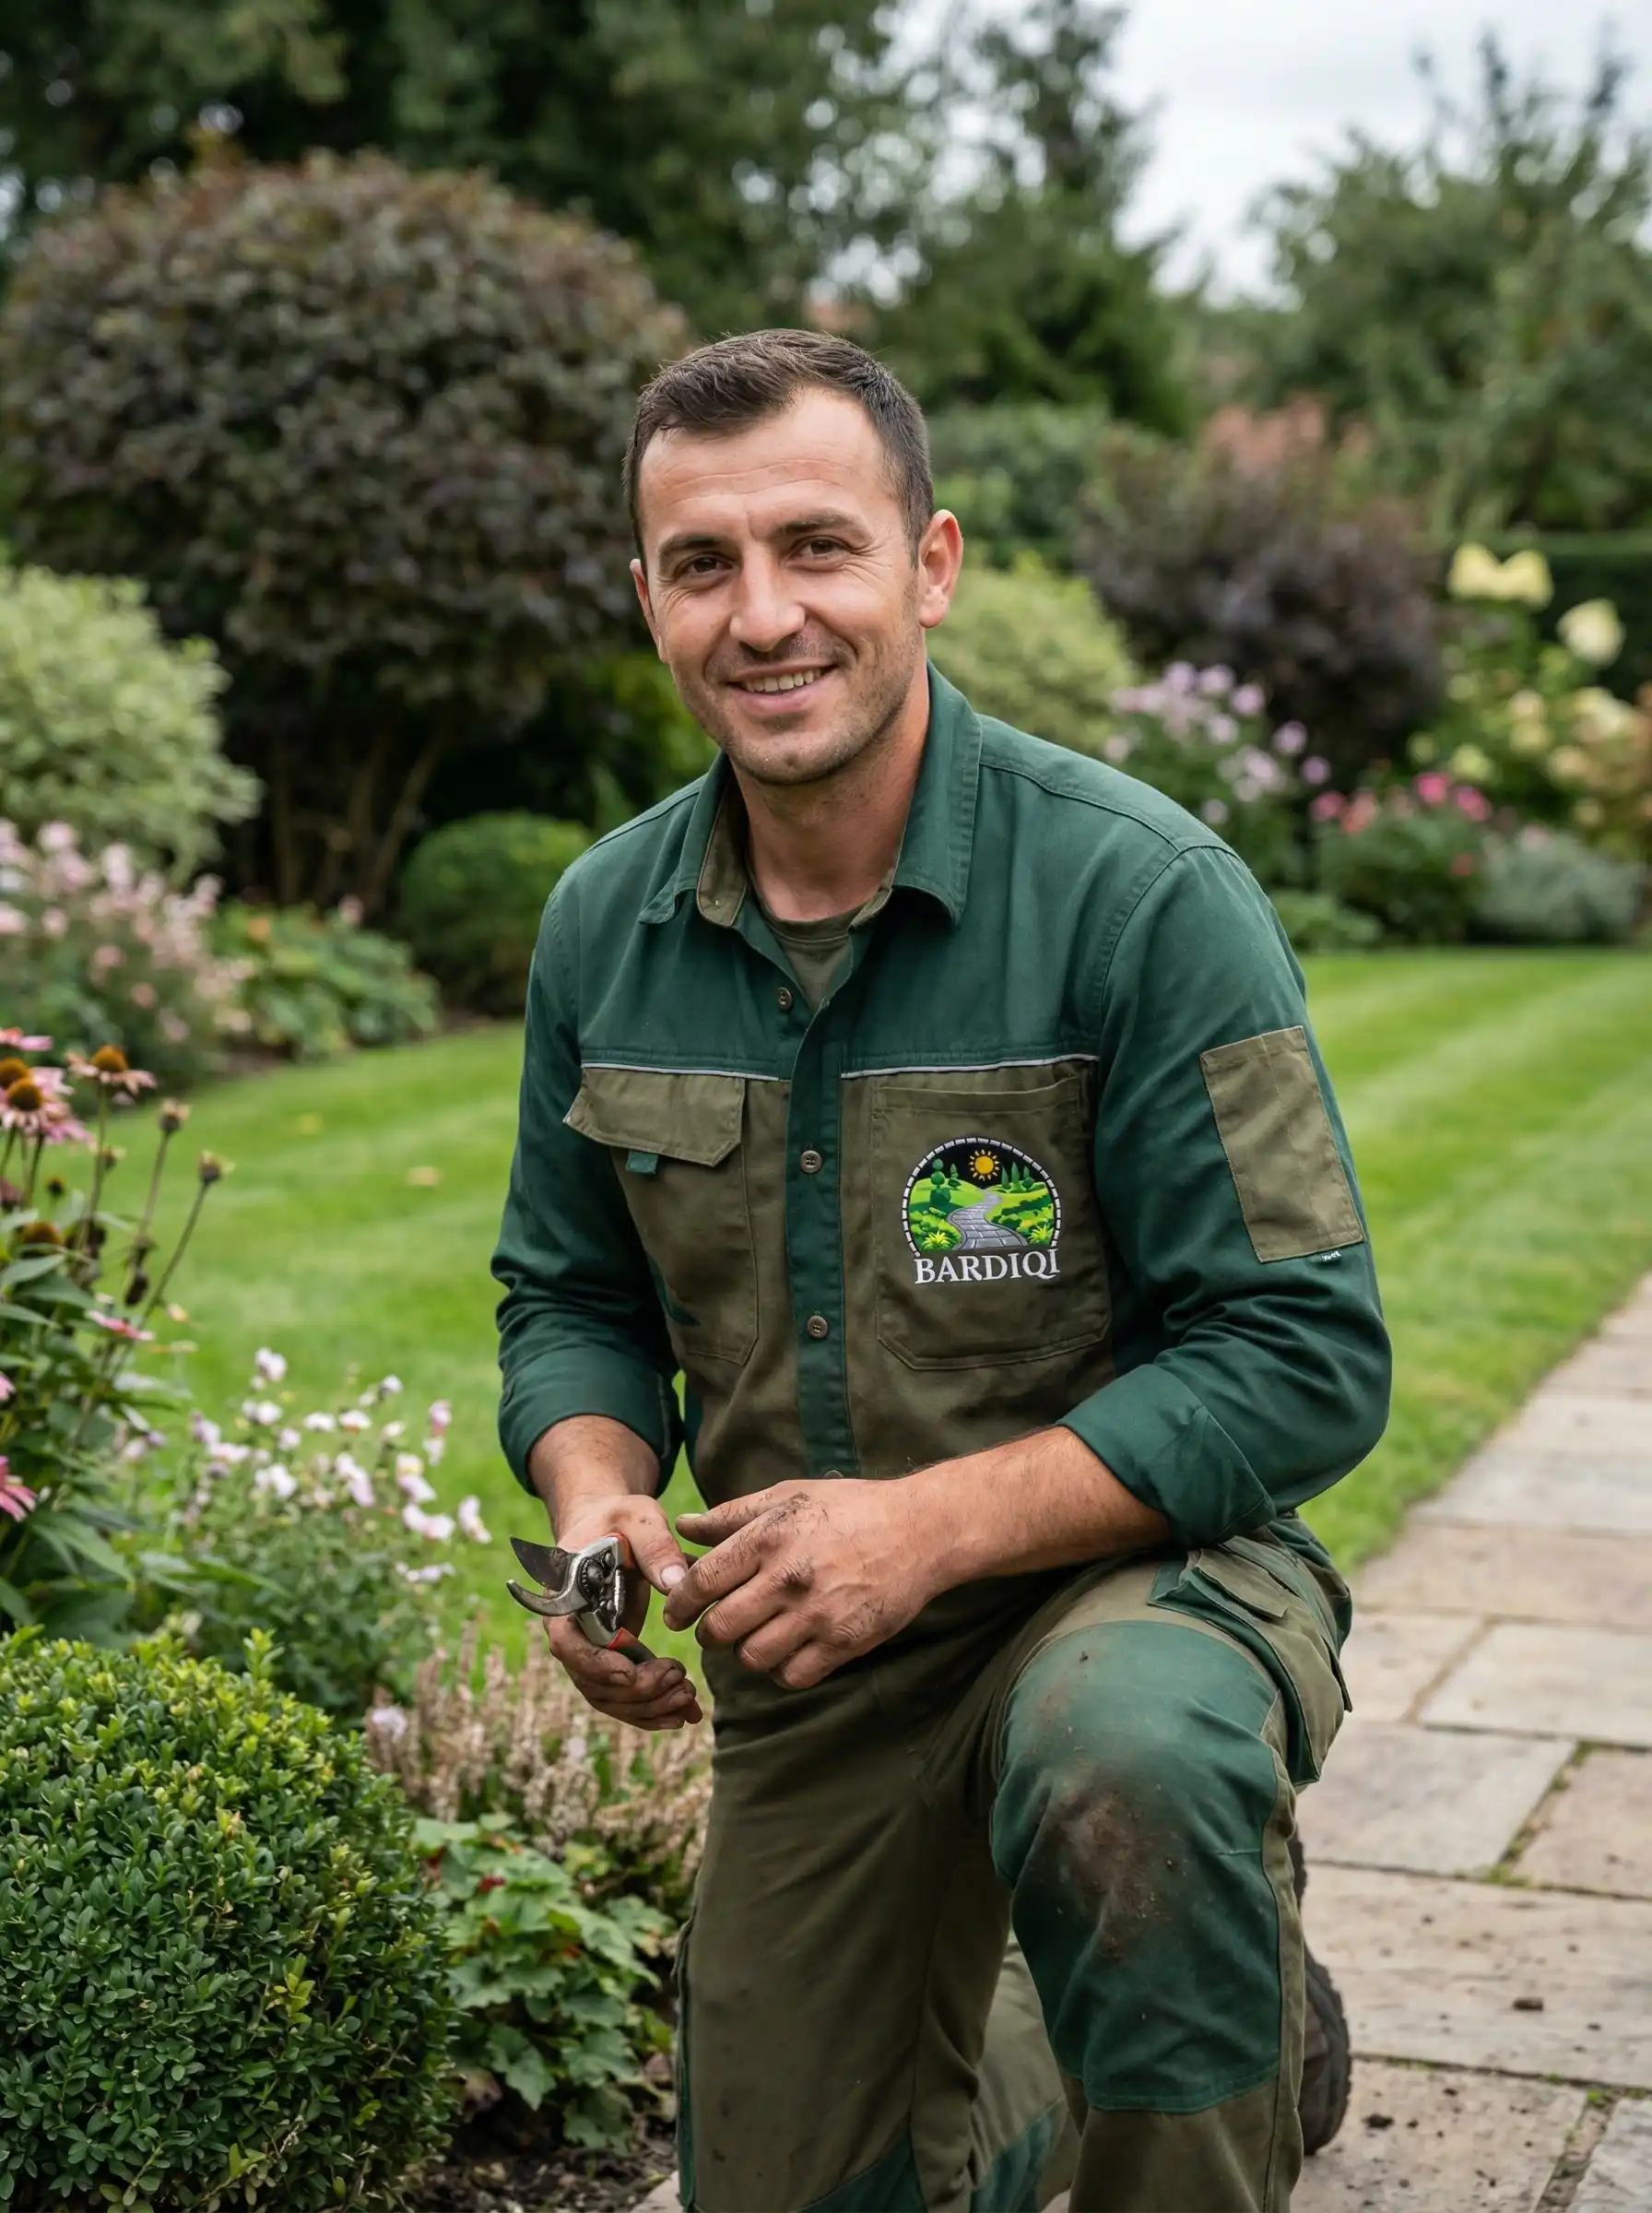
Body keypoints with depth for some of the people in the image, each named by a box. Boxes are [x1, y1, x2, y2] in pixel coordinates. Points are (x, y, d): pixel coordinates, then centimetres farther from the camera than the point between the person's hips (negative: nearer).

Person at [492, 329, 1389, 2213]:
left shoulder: (1141, 893, -19)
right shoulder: (602, 927, -2)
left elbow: (1304, 1363, -19)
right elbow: (573, 1300, 10)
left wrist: (931, 1522, -27)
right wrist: (597, 1496, -13)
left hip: (1136, 1569, -5)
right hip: (806, 1650, 5)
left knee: (1127, 1767, -40)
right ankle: (1026, 2061, 44)